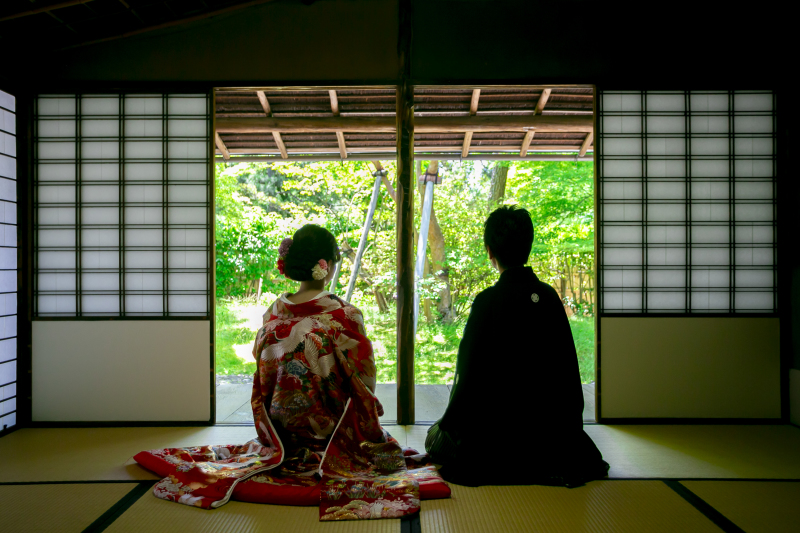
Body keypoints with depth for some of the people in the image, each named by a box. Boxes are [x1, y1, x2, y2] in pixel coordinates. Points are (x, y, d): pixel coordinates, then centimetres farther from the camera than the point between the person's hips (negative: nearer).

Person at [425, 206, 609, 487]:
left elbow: (470, 372, -14)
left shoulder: (488, 300, -19)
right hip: (549, 420, 7)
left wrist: (447, 426, -1)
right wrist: (571, 427, 15)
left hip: (501, 420, -6)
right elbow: (568, 366, 3)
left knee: (436, 440, 17)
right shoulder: (549, 295, -4)